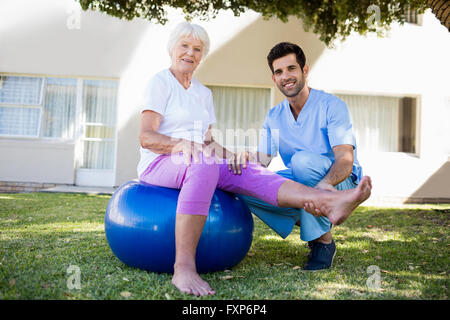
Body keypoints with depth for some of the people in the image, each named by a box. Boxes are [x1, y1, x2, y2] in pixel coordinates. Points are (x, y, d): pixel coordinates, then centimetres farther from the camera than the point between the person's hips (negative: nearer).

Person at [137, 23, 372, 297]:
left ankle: (329, 203, -40)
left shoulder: (204, 93, 18)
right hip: (159, 165, -6)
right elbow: (146, 137, -14)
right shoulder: (160, 83, -3)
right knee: (204, 167, -39)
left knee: (248, 172, -20)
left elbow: (207, 139, 14)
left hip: (199, 165, 6)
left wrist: (224, 152, -8)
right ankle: (184, 268, -46)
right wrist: (184, 145, -31)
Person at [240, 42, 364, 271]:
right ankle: (306, 225, -1)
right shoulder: (274, 116, 4)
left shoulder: (332, 106, -12)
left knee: (303, 160, -36)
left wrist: (325, 183, -44)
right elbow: (261, 161, -2)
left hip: (340, 184, -5)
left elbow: (345, 161, -23)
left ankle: (324, 241, -19)